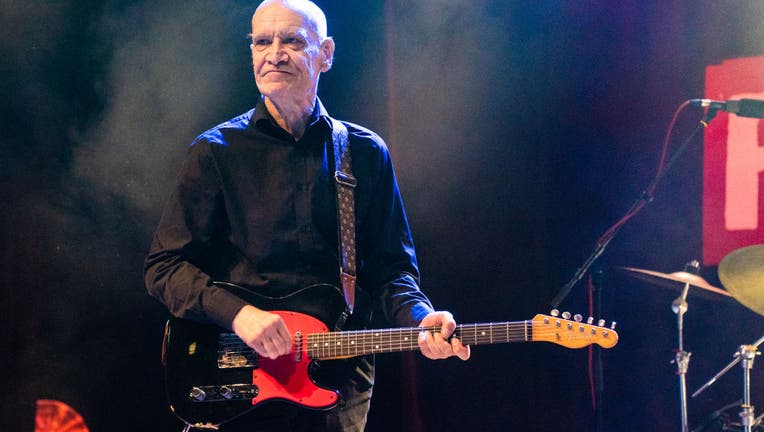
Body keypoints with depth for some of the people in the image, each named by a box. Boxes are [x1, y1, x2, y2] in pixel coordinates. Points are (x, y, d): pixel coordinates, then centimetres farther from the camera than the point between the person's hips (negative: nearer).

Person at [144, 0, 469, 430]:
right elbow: (164, 266, -3)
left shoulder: (366, 152, 6)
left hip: (339, 378, 2)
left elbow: (390, 264, 8)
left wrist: (420, 317, -13)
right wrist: (237, 313, -19)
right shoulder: (216, 152, -1)